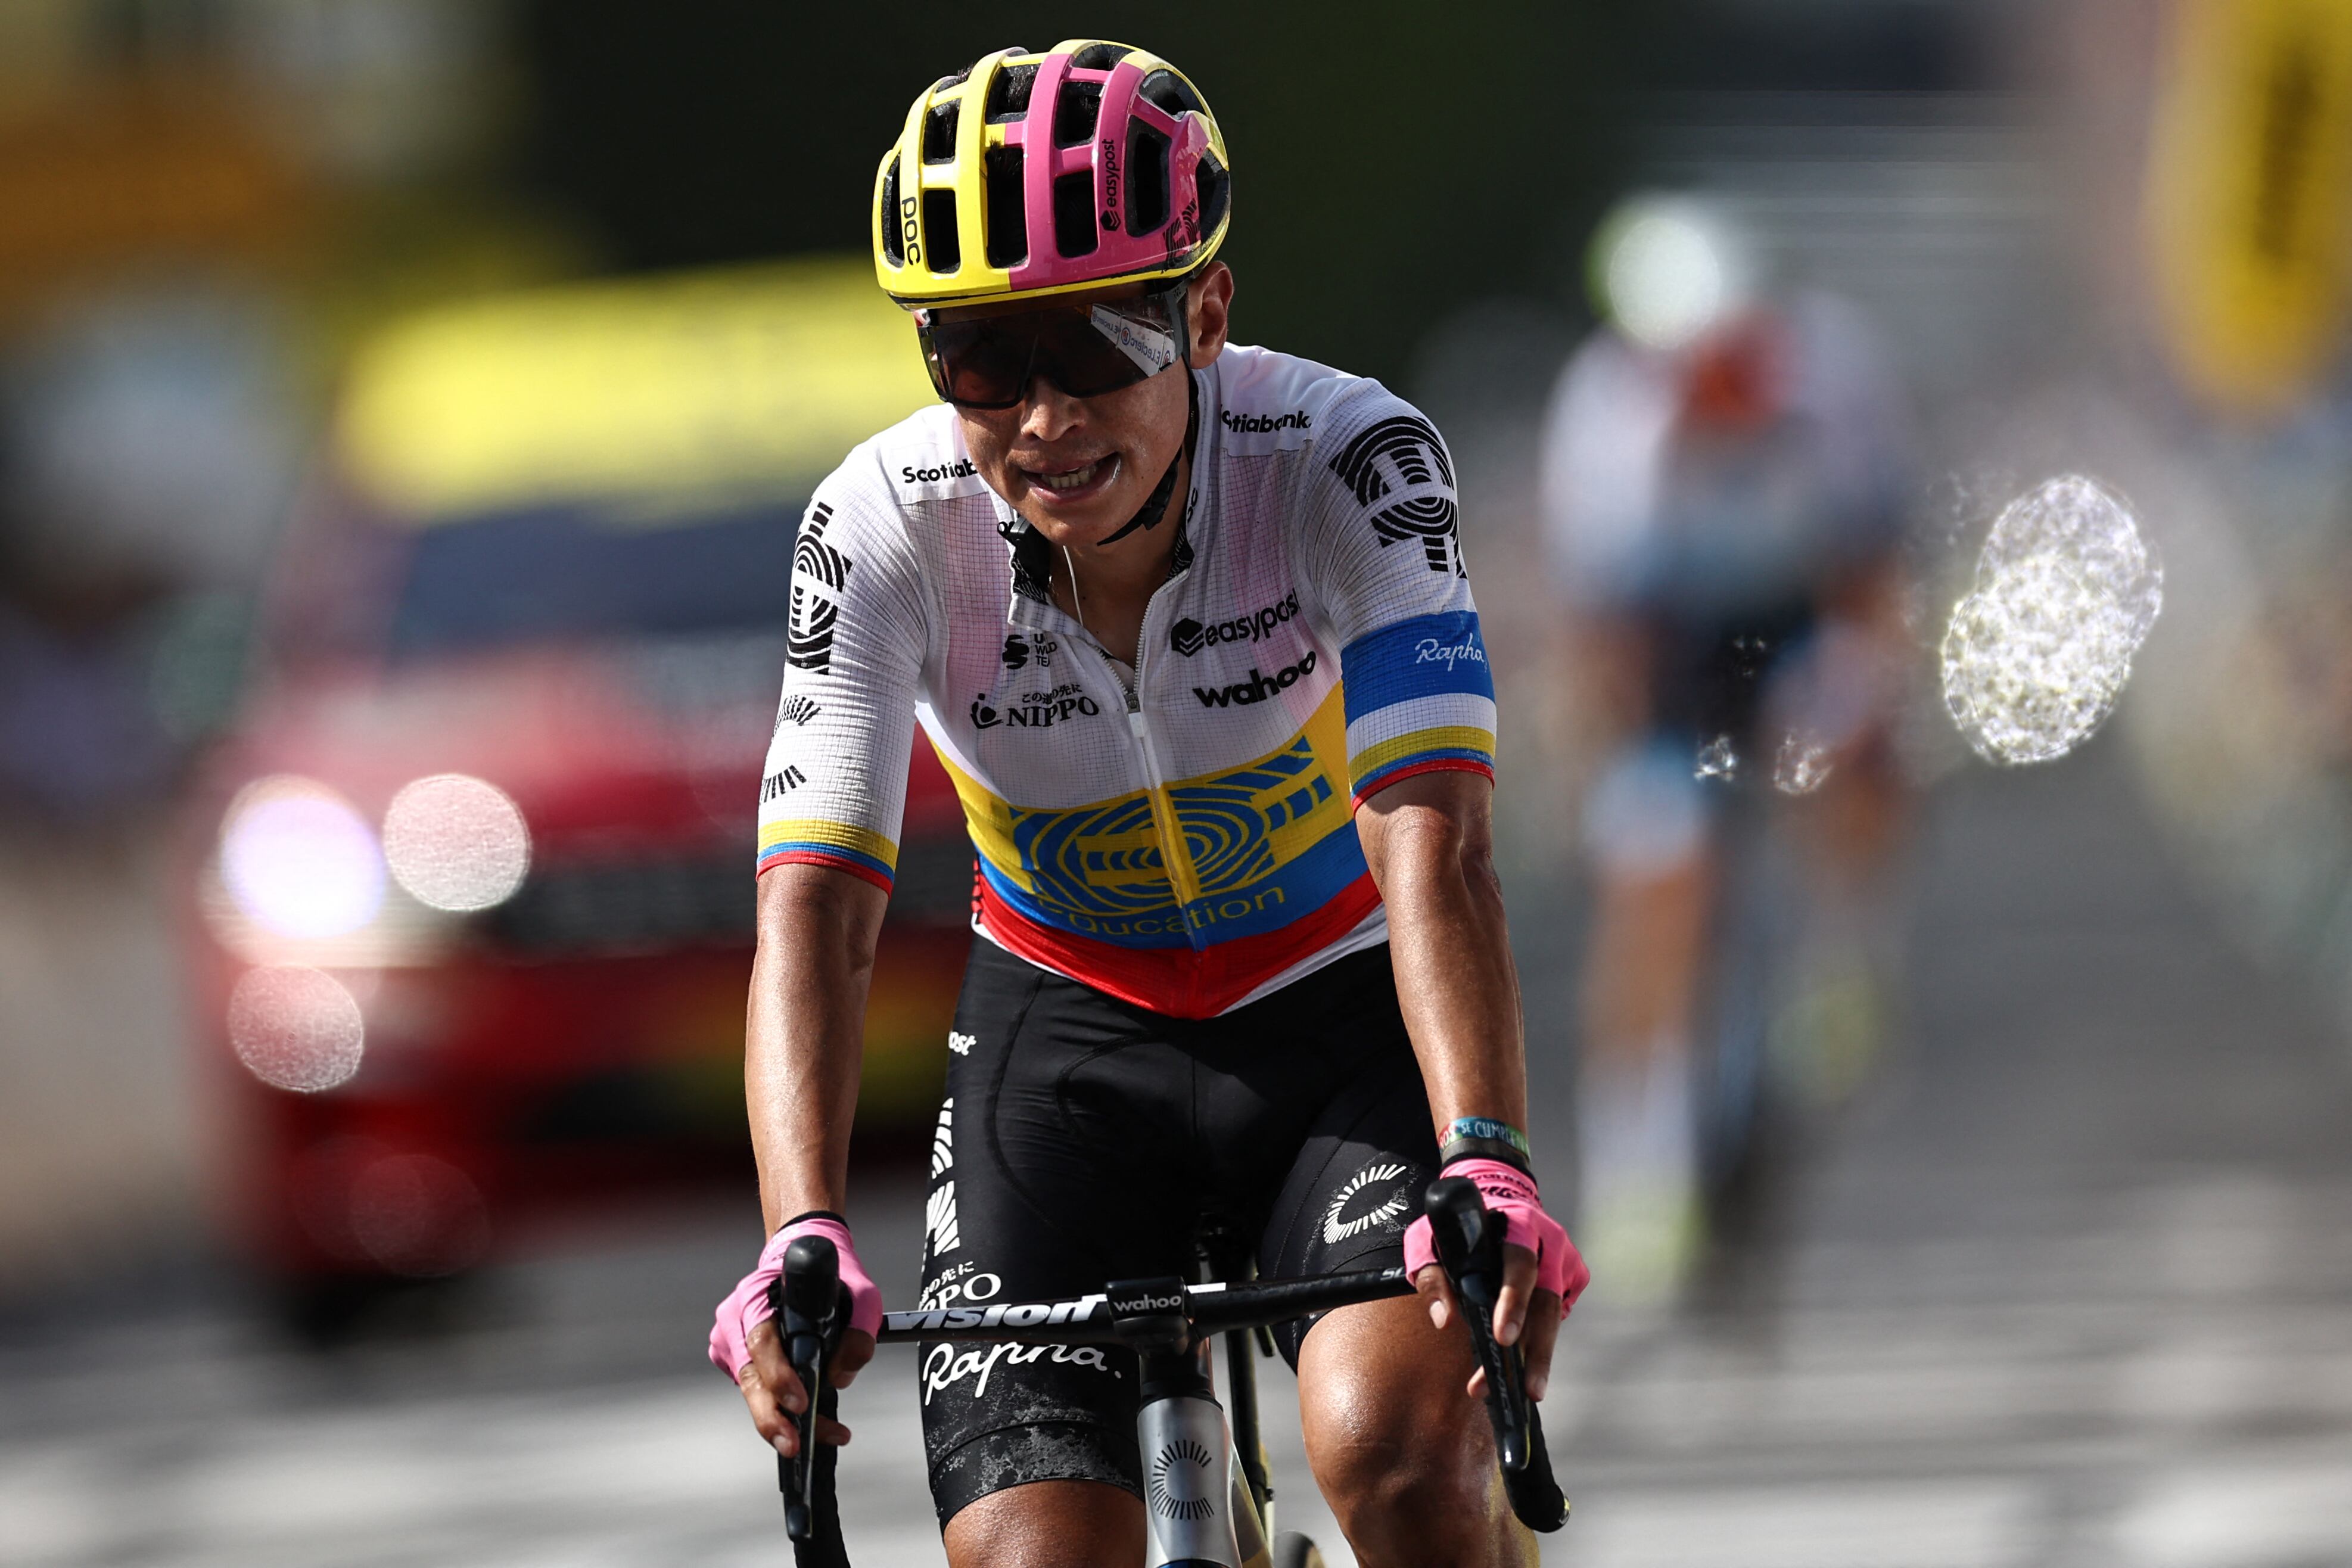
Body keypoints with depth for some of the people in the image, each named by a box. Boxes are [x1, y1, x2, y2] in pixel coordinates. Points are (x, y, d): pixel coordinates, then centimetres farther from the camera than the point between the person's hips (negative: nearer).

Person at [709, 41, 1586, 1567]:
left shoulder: (1342, 456, -25)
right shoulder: (887, 526, -20)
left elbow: (1431, 844, -34)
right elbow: (816, 904, -28)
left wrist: (1487, 1167, -50)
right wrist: (805, 1242, -44)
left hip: (1340, 1012, -2)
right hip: (1069, 1036, 2)